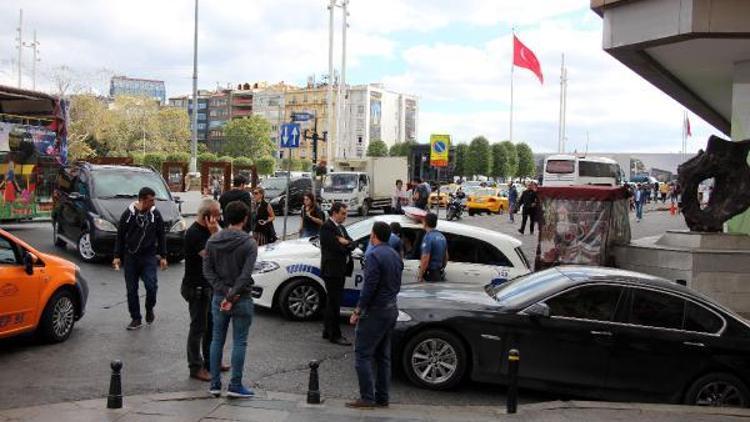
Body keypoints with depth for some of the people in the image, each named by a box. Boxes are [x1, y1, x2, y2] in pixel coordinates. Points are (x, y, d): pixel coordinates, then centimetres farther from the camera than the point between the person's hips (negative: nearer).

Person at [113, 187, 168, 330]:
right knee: (131, 289, 4)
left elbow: (161, 236, 8)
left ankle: (149, 309, 15)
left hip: (149, 257, 0)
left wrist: (163, 256, 6)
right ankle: (136, 319, 16)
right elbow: (120, 236, 3)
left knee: (151, 285, -13)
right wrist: (117, 256, 1)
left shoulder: (155, 214, 1)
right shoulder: (129, 214, -3)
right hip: (130, 257, 0)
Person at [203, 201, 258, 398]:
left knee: (217, 341, 13)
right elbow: (246, 275, -20)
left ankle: (215, 385, 16)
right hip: (242, 299, -4)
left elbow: (207, 270, -3)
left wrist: (224, 291, -7)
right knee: (239, 342, 5)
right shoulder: (249, 243, -12)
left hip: (219, 298, 4)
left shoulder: (213, 240, 1)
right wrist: (232, 296, -15)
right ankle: (235, 386, 8)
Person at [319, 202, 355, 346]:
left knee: (333, 302, 15)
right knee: (334, 303, -5)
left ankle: (328, 331, 24)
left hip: (340, 270, 9)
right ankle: (335, 335, 1)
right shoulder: (327, 227, -13)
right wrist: (347, 244, -2)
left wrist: (345, 243, -11)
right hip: (332, 270, -9)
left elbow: (352, 244, 9)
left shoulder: (341, 227, 16)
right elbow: (336, 247, -21)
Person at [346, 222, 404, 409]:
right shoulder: (395, 255, 12)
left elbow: (369, 286, -21)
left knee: (362, 354, -3)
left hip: (375, 311, -9)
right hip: (391, 309, 9)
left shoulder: (374, 255, -16)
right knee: (383, 356, 14)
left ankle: (367, 398, -5)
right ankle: (382, 398, 17)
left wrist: (358, 311, -15)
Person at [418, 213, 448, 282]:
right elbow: (446, 256, 18)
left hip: (429, 274, -8)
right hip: (439, 274, 8)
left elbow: (425, 259, -21)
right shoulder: (442, 237, 10)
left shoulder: (428, 237, -17)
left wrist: (420, 276, -15)